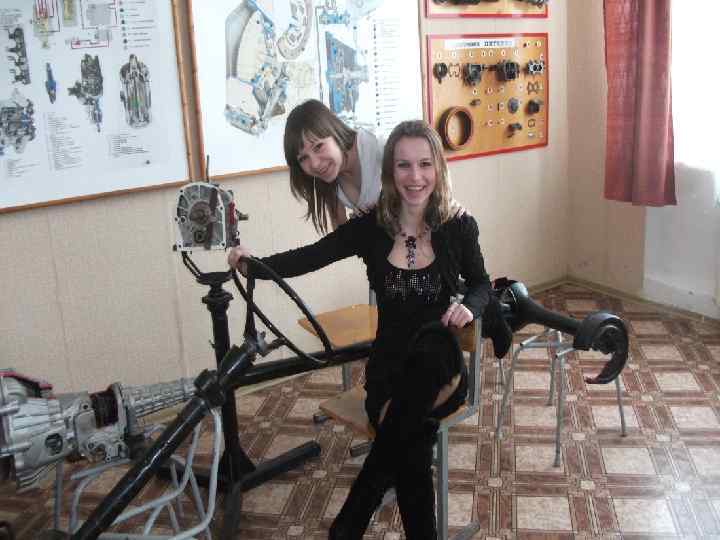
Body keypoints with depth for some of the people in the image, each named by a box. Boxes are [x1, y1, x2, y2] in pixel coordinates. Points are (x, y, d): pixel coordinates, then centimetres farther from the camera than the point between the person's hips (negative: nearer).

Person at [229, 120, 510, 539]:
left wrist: (469, 306, -14)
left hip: (438, 367, 0)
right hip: (388, 368, 0)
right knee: (411, 446, -31)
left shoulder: (459, 227, -4)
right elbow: (308, 257, -11)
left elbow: (482, 285, 10)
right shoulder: (371, 228, -3)